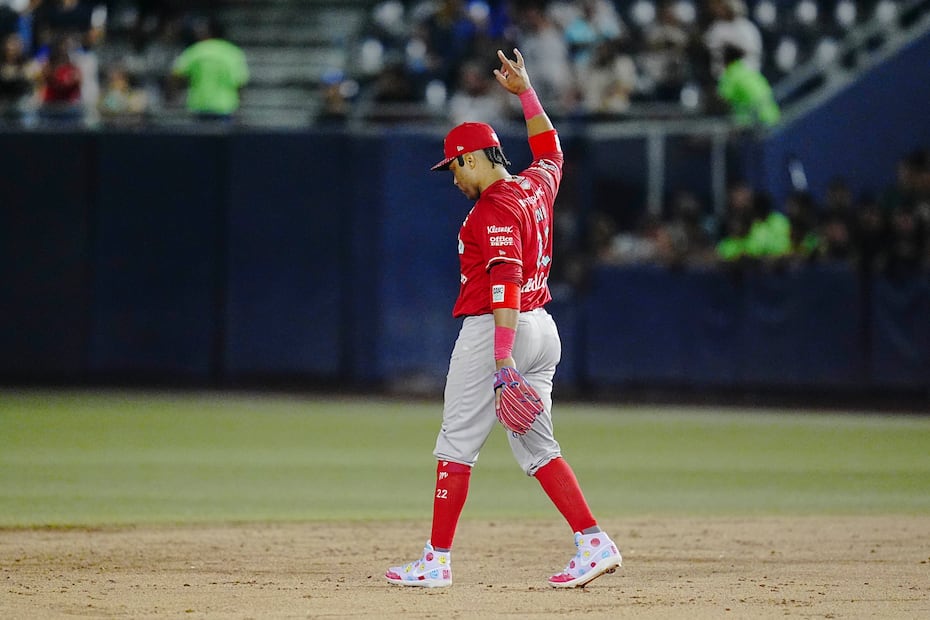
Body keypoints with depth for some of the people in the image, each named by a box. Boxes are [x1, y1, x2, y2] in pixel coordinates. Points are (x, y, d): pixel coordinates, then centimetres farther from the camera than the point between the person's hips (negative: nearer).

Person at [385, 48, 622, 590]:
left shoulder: (494, 209, -15)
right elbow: (550, 150, 35)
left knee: (457, 443, -3)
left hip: (493, 330, -9)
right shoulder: (536, 186, 11)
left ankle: (438, 559, -2)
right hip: (543, 329, 9)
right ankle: (594, 542, -2)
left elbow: (506, 283, -24)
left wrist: (503, 356, -28)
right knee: (537, 446, 9)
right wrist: (526, 92, 35)